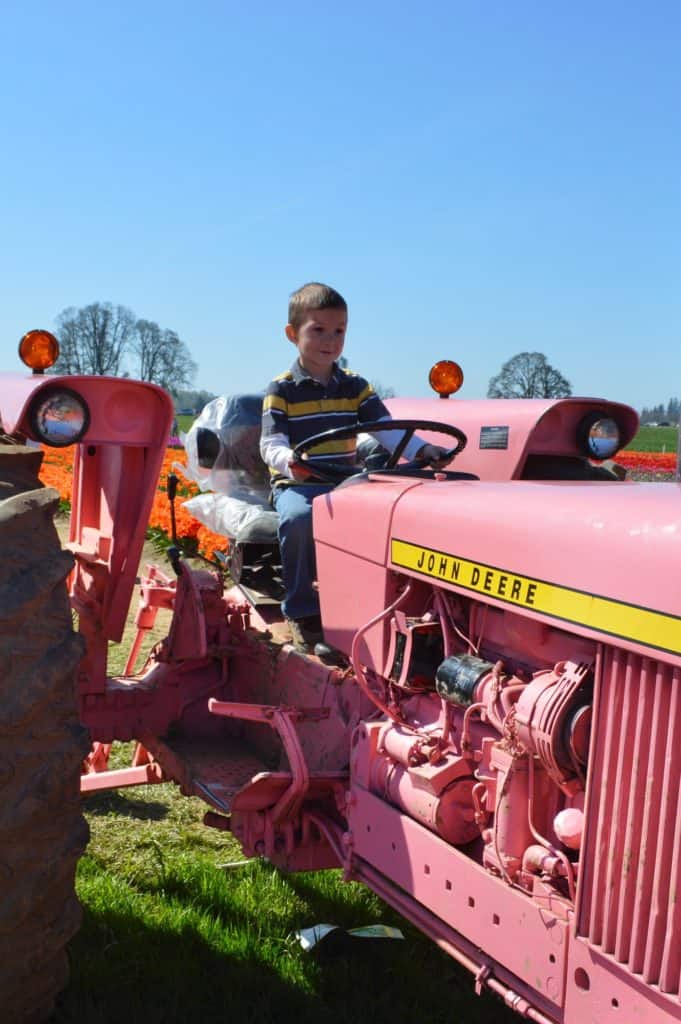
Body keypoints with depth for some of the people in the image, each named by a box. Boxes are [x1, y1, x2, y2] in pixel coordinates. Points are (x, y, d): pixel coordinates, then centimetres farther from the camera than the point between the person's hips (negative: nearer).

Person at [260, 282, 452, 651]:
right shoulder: (281, 390, 0)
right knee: (299, 518, -38)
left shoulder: (355, 387, 11)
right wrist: (289, 462, -35)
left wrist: (421, 449, -18)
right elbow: (271, 444, -10)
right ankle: (302, 611, -18)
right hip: (296, 484, -3)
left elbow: (386, 429, 2)